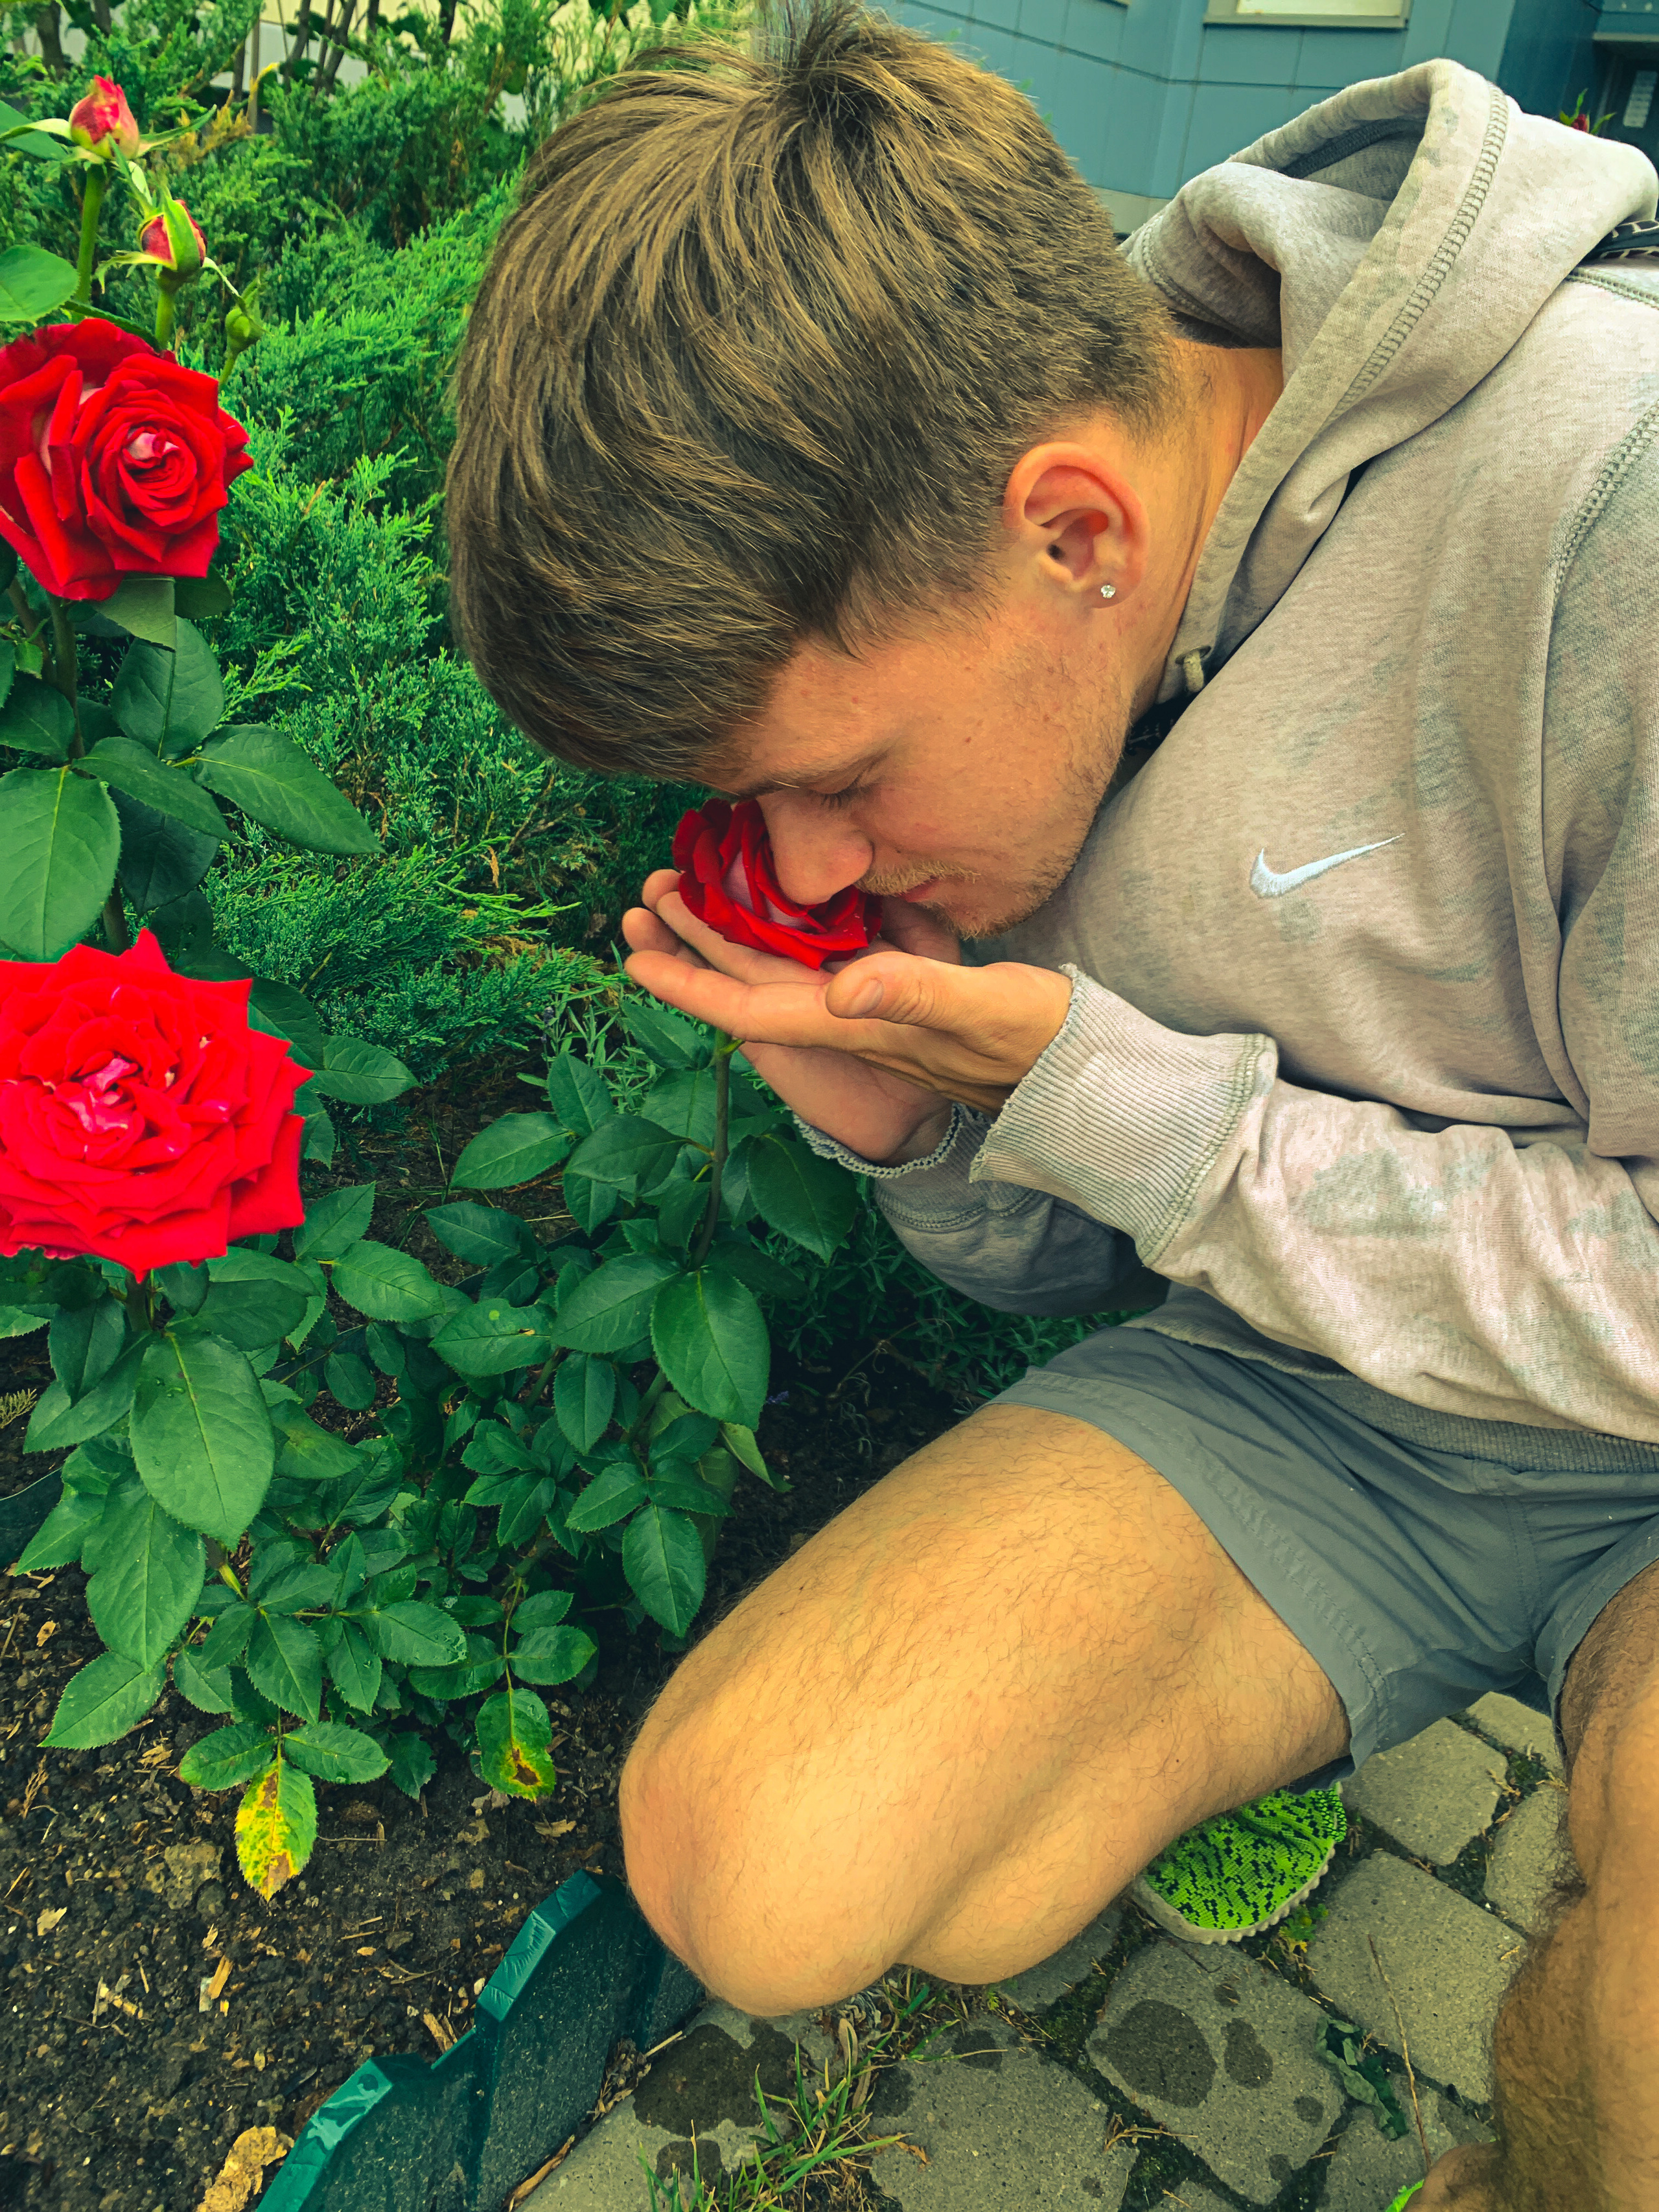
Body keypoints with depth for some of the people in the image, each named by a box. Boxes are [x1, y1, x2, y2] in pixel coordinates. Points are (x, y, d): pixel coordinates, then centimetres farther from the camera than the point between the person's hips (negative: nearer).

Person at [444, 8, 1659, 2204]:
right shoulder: (950, 628, -5)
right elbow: (1068, 1259, 4)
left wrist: (1091, 1093, -23)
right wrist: (912, 1129, -18)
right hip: (1307, 1397, 4)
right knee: (754, 1862, -18)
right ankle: (1269, 1734, 13)